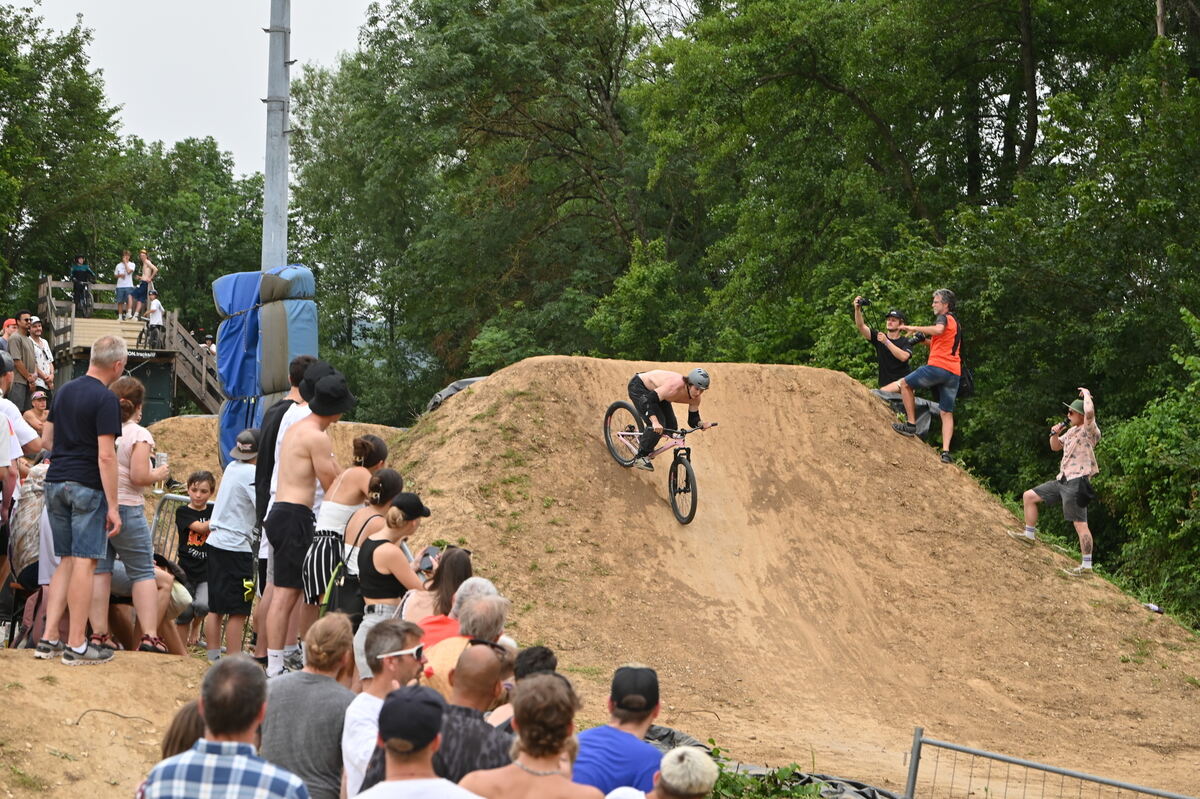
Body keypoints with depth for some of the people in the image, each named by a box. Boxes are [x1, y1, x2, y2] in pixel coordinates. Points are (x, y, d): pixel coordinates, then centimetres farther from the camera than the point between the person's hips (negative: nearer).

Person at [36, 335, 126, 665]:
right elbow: (106, 456, -17)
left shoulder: (65, 391, 12)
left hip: (55, 481, 7)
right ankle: (76, 646, -4)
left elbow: (47, 438, 21)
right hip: (87, 486, -7)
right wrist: (113, 506, -16)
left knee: (67, 561, 13)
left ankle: (48, 639, 9)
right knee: (84, 562, -4)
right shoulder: (106, 399, -12)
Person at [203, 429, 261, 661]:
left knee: (216, 607, 12)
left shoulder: (232, 467, 10)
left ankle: (213, 657, 16)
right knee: (238, 611, -4)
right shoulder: (252, 474, -14)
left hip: (216, 543, 8)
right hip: (236, 547, -8)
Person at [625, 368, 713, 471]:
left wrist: (701, 424, -29)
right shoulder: (675, 386, -39)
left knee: (671, 426, 0)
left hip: (655, 390, 8)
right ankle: (640, 457, -6)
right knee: (657, 426, -21)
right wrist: (655, 422, -55)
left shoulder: (696, 397, -16)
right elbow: (649, 400, -42)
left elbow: (693, 420, -6)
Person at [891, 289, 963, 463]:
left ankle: (911, 424, 5)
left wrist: (915, 328, -18)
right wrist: (926, 341, 25)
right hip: (954, 372, 8)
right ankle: (946, 452, -3)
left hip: (938, 366, -8)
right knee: (947, 413, 7)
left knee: (905, 384, 10)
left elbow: (938, 329, -27)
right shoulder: (955, 322, 27)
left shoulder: (944, 318, -2)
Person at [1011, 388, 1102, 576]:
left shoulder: (1089, 430, -11)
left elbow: (1089, 412, -32)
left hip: (1077, 482, -10)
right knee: (1029, 496, 16)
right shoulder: (1071, 431, 18)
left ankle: (1086, 566, -12)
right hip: (1063, 480, 10)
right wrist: (1055, 434, 8)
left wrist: (1086, 394, -13)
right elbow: (1056, 447, 29)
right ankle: (1029, 535, 26)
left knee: (1080, 523, -12)